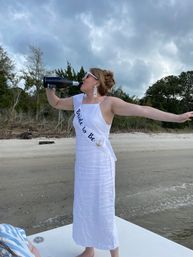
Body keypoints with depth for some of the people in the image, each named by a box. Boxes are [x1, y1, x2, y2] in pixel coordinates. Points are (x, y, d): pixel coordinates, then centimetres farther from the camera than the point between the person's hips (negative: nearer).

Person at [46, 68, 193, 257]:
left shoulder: (109, 102, -10)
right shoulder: (78, 100, 8)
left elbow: (142, 110, -16)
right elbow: (55, 103, 23)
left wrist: (177, 117, -21)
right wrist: (50, 87, 4)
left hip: (101, 165, -6)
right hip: (82, 165, 7)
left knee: (103, 212, 1)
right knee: (83, 209, 16)